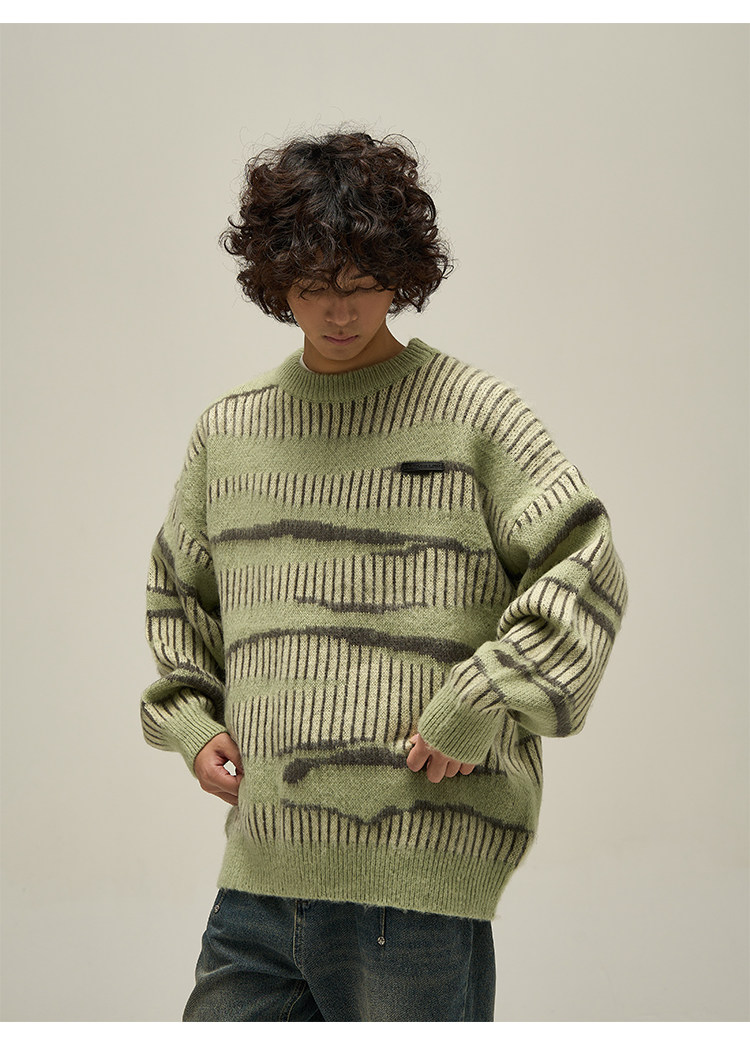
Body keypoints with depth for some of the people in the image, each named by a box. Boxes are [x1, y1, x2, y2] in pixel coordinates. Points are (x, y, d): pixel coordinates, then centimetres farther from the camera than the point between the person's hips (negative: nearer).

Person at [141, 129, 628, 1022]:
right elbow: (178, 592, 28)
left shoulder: (470, 412, 1)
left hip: (423, 855, -4)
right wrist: (188, 718, 12)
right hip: (261, 863, 5)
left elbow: (585, 569, -1)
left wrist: (484, 709, -11)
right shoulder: (229, 429, 14)